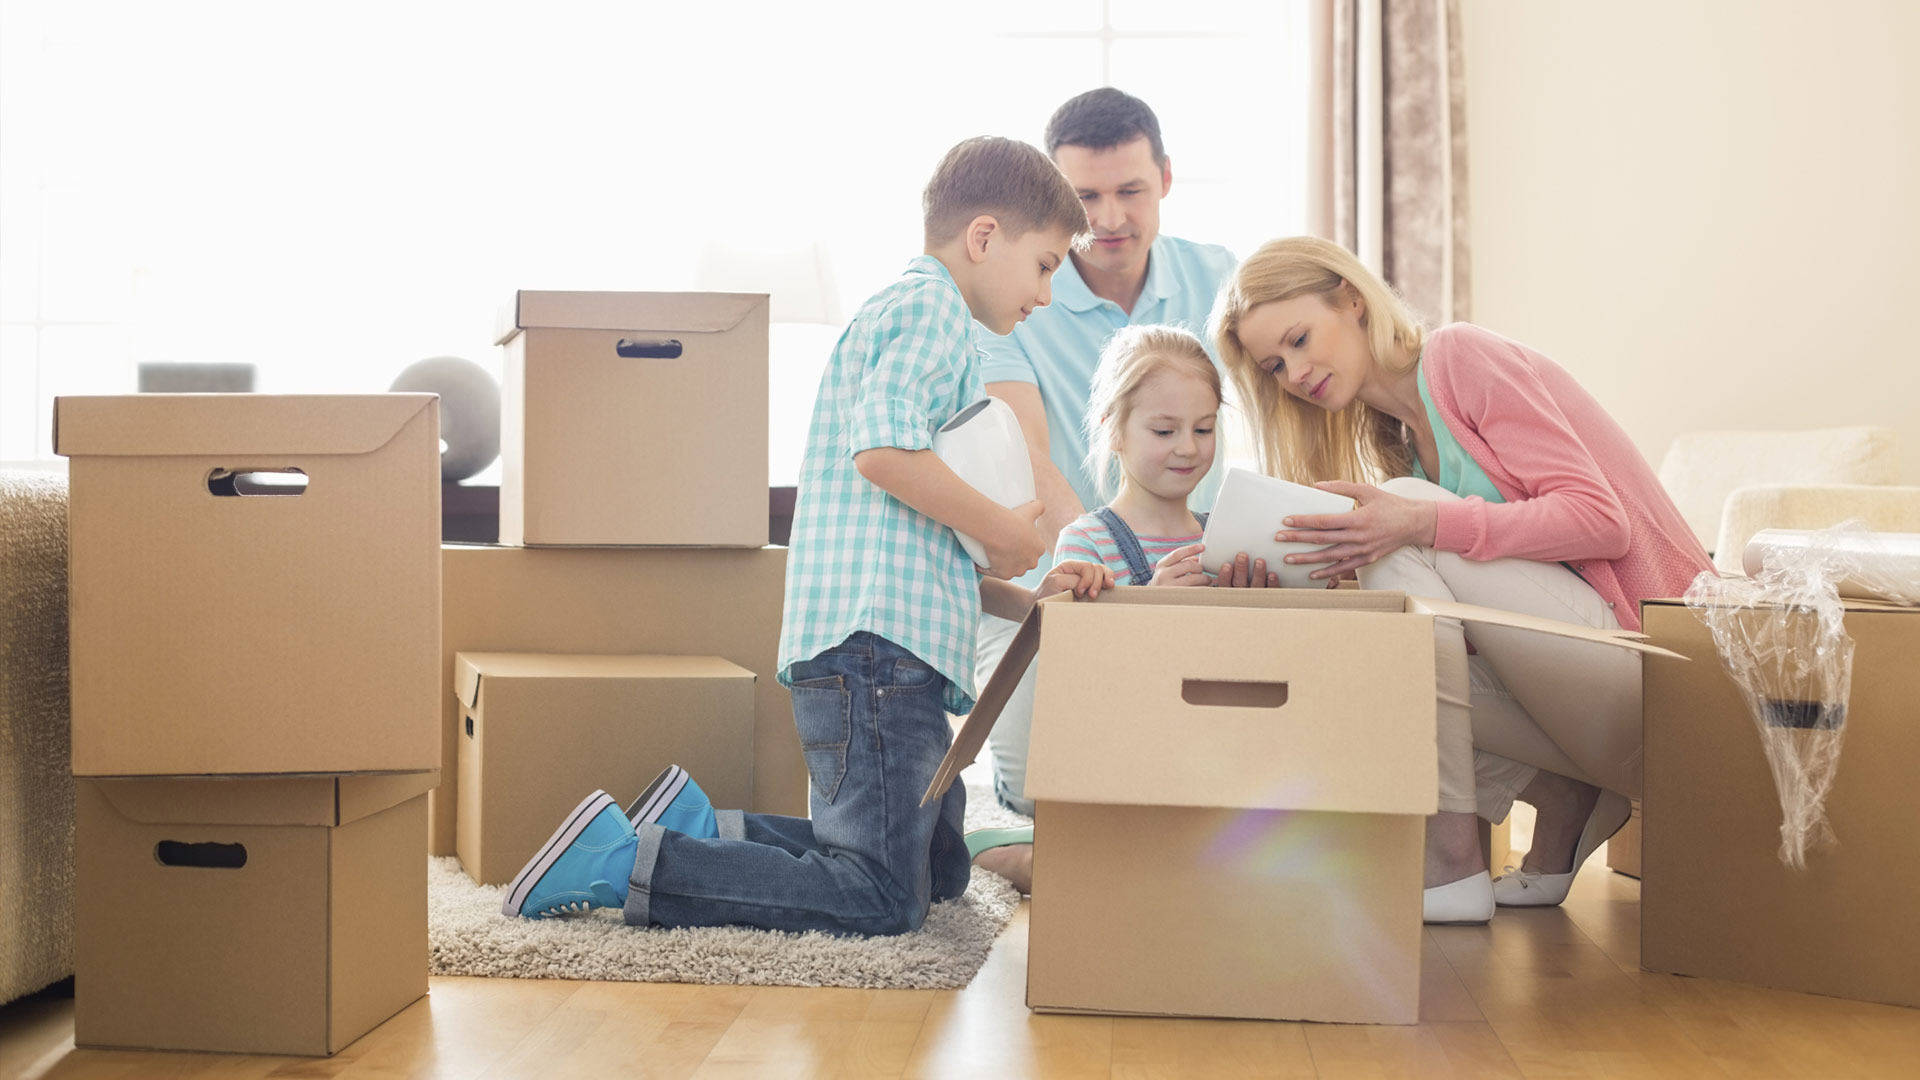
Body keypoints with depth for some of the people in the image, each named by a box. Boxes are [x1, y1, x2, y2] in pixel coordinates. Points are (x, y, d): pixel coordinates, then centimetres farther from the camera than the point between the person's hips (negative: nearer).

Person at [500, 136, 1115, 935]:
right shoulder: (929, 306, -4)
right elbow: (883, 448, -24)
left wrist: (1023, 598, 17)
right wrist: (1004, 531, -11)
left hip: (894, 641, 11)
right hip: (877, 639, -11)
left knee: (939, 871, 16)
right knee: (881, 899, -12)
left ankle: (695, 829, 12)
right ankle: (623, 862, -11)